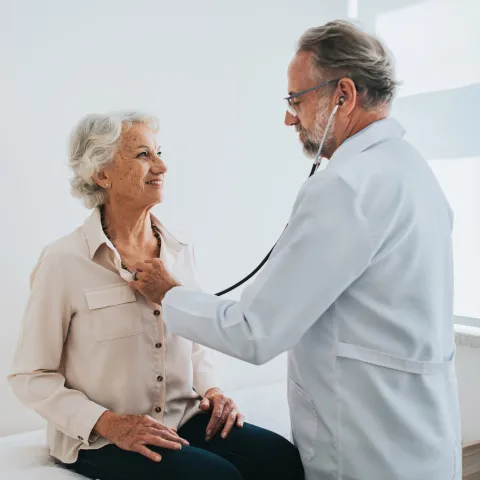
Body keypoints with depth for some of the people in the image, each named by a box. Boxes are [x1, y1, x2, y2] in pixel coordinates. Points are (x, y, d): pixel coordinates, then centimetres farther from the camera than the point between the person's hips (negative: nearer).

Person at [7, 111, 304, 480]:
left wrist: (211, 390, -1)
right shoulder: (64, 262, -11)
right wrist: (109, 423, -18)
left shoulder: (179, 250, 5)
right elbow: (30, 376, -7)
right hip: (101, 440, -5)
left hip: (184, 419, 5)